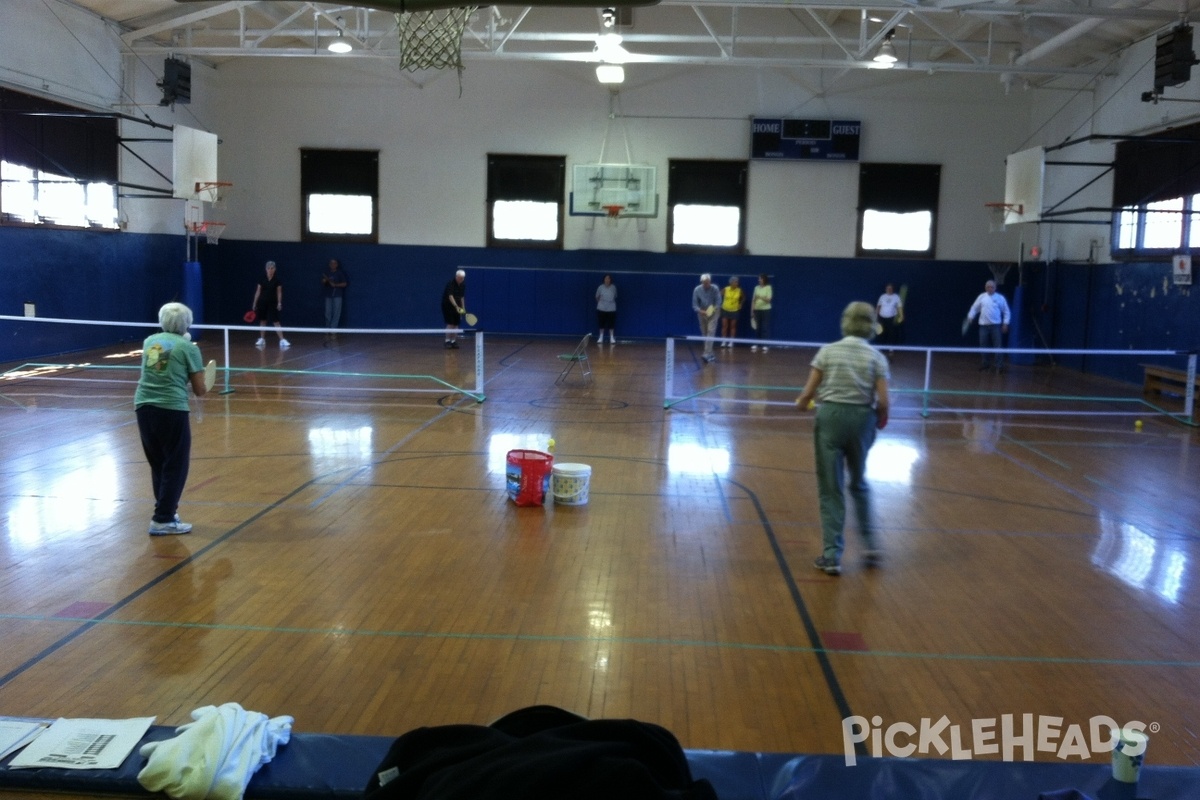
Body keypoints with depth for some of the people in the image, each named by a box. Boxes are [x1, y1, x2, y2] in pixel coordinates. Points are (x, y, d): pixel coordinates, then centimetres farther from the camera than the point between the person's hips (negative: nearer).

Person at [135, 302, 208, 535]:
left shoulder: (150, 341, 13)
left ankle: (166, 510, 27)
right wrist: (202, 389, 22)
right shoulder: (188, 347, -2)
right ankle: (163, 520, 3)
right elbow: (199, 390, 0)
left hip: (144, 407, 6)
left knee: (158, 464, 17)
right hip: (171, 410, -5)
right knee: (175, 466, 4)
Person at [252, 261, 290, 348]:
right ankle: (262, 340, 20)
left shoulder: (277, 279, -5)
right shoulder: (262, 278, -1)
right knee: (262, 321, 9)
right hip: (262, 302, 2)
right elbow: (258, 291, 4)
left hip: (272, 303, -2)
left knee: (276, 321, -8)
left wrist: (279, 303, -13)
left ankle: (282, 340, -9)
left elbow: (279, 292, -2)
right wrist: (254, 303, 3)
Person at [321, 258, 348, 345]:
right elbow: (323, 282, 8)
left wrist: (335, 285, -15)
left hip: (337, 295, -3)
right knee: (328, 314, 1)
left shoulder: (340, 273, -3)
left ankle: (332, 331, -2)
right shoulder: (326, 272, 4)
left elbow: (344, 283, -3)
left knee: (336, 314, -6)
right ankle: (328, 332, 7)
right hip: (328, 295, 3)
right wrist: (324, 281, -15)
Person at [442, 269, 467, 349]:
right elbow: (450, 296, -30)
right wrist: (456, 306, -41)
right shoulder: (451, 283, -20)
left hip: (457, 306, 6)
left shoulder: (463, 285, 2)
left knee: (456, 324, 3)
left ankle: (453, 342, 8)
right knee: (450, 324, -12)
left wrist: (463, 308, 10)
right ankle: (447, 341, -9)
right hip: (447, 305, -6)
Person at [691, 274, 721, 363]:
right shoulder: (697, 290, -12)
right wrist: (700, 311, -28)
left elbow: (718, 301, -10)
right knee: (704, 334, 9)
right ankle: (710, 354, 22)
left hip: (712, 314, -3)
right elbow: (694, 304, -9)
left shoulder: (715, 289, -16)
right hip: (702, 313, 3)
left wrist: (713, 309, -29)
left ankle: (707, 354, -21)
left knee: (710, 332, -15)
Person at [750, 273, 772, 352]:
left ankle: (765, 345, 0)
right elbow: (753, 300, 10)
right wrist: (752, 310, 6)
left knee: (765, 328, -3)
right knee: (757, 328, 7)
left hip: (765, 310, -4)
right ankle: (755, 344, 12)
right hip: (757, 310, 4)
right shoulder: (756, 288, 8)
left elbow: (768, 299, -15)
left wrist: (760, 297, -31)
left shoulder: (768, 288, -5)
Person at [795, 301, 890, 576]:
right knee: (859, 484, 24)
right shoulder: (877, 357, -1)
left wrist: (801, 404, 19)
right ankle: (870, 543, 24)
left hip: (830, 417, -1)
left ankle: (832, 556, 9)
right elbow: (883, 402, -7)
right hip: (862, 419, 1)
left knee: (831, 489, 7)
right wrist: (880, 420, 13)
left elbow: (809, 392, -3)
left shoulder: (827, 351, -2)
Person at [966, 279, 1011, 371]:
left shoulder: (1000, 298, 2)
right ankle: (985, 363, 21)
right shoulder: (981, 297, 6)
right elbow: (974, 308, 11)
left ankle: (999, 365, -5)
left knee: (998, 345, -7)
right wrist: (970, 317, -2)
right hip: (984, 325, 2)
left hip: (996, 325, -2)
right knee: (984, 345, 7)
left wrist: (1005, 323, -3)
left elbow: (1006, 312, 6)